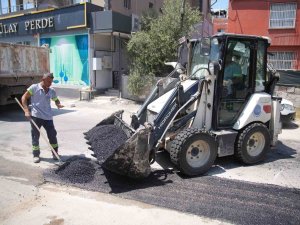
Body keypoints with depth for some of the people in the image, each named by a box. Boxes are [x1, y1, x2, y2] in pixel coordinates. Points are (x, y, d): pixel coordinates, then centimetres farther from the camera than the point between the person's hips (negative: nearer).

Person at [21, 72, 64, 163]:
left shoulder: (52, 91, 7)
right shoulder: (34, 87, -4)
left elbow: (56, 100, 20)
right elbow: (24, 97, -2)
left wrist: (58, 104, -4)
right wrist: (26, 110, -11)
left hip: (48, 117, 3)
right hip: (36, 116, -3)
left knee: (52, 135, 5)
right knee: (35, 136, 5)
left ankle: (55, 153, 22)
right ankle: (36, 155, 18)